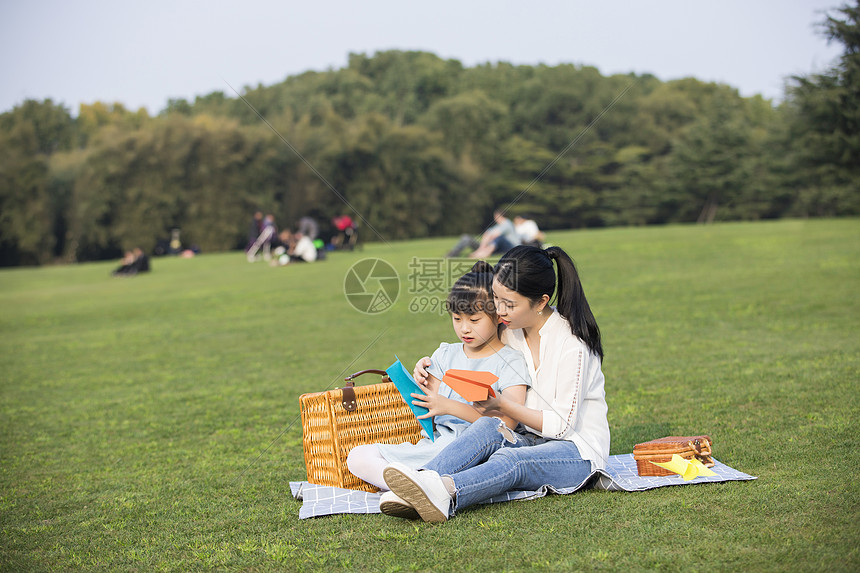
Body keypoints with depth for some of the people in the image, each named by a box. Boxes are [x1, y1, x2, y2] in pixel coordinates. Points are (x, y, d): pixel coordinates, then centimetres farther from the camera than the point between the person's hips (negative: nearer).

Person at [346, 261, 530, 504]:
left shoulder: (510, 361, 0)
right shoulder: (446, 355, 19)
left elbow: (508, 421, -15)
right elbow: (430, 413, 17)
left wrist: (449, 406, -21)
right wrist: (423, 386, -6)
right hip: (435, 442, 7)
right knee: (358, 457, -12)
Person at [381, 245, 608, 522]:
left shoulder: (571, 344, -17)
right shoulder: (511, 331, 4)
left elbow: (561, 424, -16)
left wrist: (501, 405, -19)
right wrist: (432, 366, 3)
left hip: (577, 450, -6)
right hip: (528, 437, 6)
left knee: (510, 459, -36)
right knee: (486, 428, -28)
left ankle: (445, 492, -64)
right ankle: (417, 486, -51)